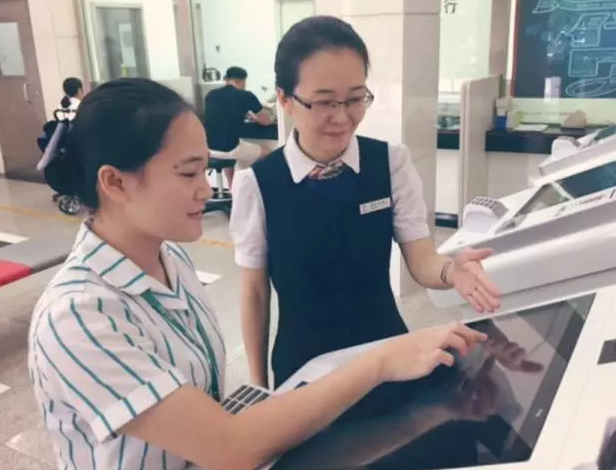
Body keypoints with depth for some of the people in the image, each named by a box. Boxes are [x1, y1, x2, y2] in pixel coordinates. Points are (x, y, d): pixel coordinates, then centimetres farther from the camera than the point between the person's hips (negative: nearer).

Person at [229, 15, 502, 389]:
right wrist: (258, 383, 1)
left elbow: (420, 260, -10)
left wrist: (451, 270, -33)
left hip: (386, 351, 2)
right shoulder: (257, 184, -14)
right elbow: (254, 292, -5)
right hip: (303, 364, -1)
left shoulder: (392, 163, -9)